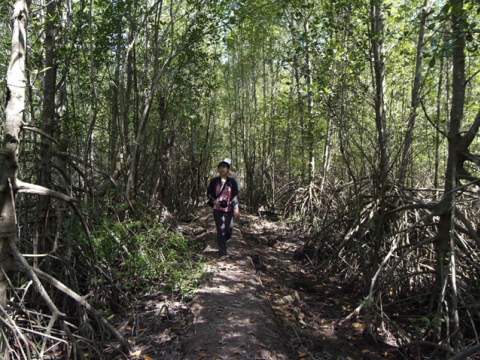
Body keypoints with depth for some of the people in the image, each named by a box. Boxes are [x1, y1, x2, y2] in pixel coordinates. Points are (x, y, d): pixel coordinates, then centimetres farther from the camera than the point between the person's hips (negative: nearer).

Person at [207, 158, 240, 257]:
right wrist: (213, 201, -12)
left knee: (229, 231, 5)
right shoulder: (214, 181, 0)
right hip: (218, 209, -1)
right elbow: (209, 193, 8)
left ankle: (221, 242, 39)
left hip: (229, 210, 1)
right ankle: (222, 253, 7)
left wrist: (236, 208, -20)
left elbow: (235, 196, -5)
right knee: (221, 230, -4)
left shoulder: (232, 181, -2)